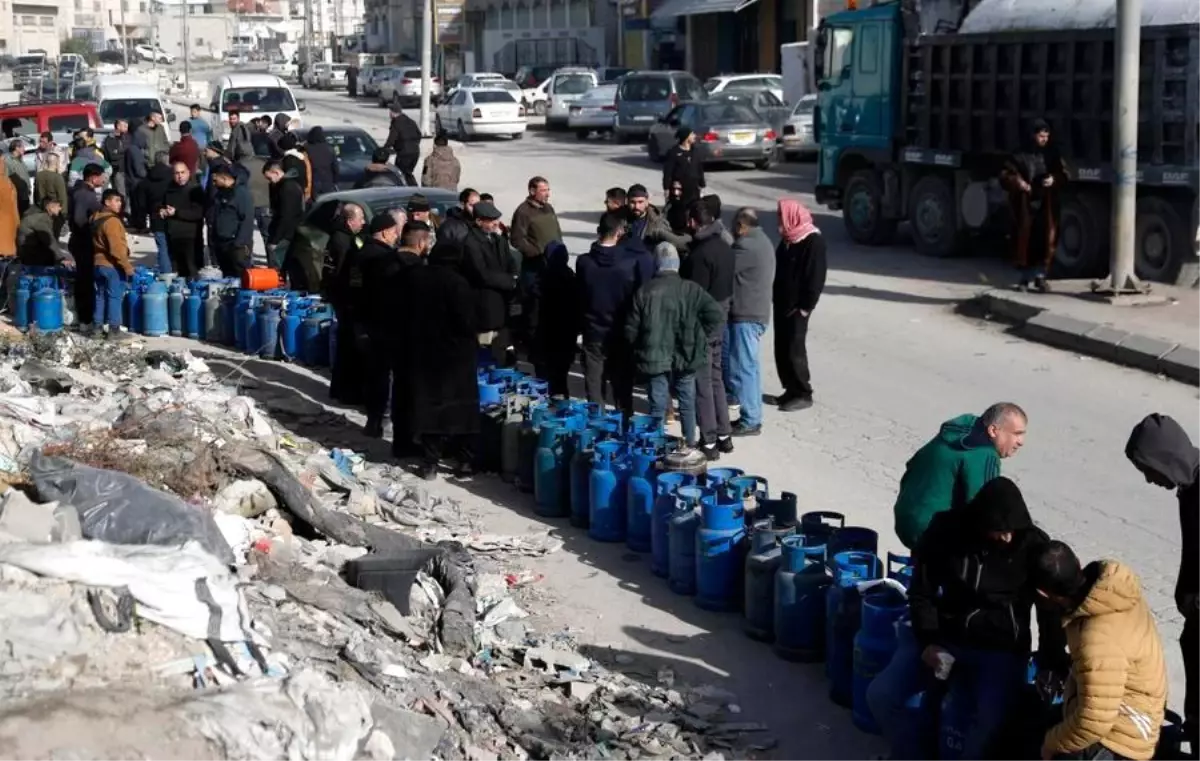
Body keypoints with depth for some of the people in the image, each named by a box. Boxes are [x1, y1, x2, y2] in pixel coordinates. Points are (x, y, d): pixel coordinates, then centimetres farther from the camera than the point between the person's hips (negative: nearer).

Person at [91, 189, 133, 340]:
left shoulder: (95, 218, 9)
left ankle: (97, 328, 19)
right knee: (115, 297, -2)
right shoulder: (112, 221, -21)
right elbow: (116, 248, -25)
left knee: (101, 296, 15)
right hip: (113, 266, -9)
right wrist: (127, 266, -19)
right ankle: (114, 330, -1)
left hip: (99, 263, 9)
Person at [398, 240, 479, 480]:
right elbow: (468, 322, -17)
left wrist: (406, 349, 17)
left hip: (422, 352, 4)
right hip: (455, 354, -4)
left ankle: (430, 461, 8)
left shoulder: (414, 278, 0)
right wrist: (475, 334, 4)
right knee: (461, 406, 6)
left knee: (429, 404, 9)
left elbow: (404, 316, 7)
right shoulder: (457, 283, -17)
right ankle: (463, 460, 8)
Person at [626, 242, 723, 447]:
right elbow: (717, 315, -12)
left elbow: (631, 330, -5)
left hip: (654, 360, -1)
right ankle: (690, 444, 26)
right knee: (687, 404, 16)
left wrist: (641, 349, 13)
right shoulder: (691, 290, -8)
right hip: (685, 358, 1)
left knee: (657, 407, 7)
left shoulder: (643, 292, -8)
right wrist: (700, 340, 0)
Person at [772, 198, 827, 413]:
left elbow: (816, 276, -17)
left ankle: (803, 394, 5)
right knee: (781, 349, 11)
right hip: (782, 303, 8)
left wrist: (805, 307, -17)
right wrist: (775, 296, 13)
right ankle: (792, 389, 21)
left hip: (797, 307, -8)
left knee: (794, 350, -4)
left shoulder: (813, 241, -15)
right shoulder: (789, 238, 11)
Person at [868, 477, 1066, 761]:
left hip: (1001, 650, -2)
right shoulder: (947, 530, -10)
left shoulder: (1034, 545, -11)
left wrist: (1052, 666, -8)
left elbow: (1051, 609, -2)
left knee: (991, 719, -32)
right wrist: (928, 641, -9)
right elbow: (921, 590, 1)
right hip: (945, 639, 2)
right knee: (881, 695, -13)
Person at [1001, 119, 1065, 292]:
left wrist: (1054, 179, -10)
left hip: (1046, 205, 2)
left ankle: (1040, 276, 13)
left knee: (1045, 239, 0)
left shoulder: (1052, 154, 6)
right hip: (1025, 205, -2)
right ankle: (1025, 277, 12)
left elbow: (1064, 175, 11)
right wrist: (1017, 182, -18)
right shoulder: (1021, 155, -2)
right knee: (1024, 239, 1)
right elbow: (1005, 176, 0)